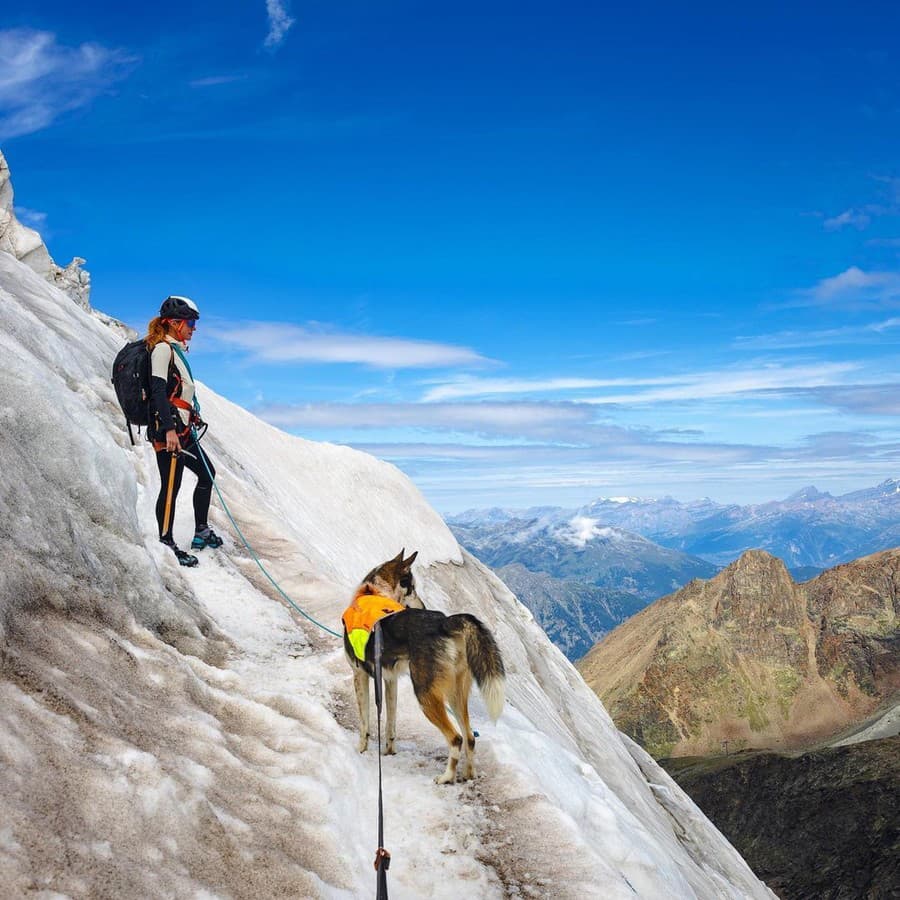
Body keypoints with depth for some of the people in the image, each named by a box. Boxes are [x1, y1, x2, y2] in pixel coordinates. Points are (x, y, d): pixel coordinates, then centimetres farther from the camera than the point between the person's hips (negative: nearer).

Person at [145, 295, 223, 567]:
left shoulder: (175, 350, 19)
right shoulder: (162, 349, -9)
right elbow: (158, 391, -19)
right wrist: (169, 429, -27)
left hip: (182, 430, 11)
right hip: (168, 429, -11)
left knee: (207, 473, 18)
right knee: (172, 486, -8)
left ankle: (201, 533, 27)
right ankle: (166, 543, -1)